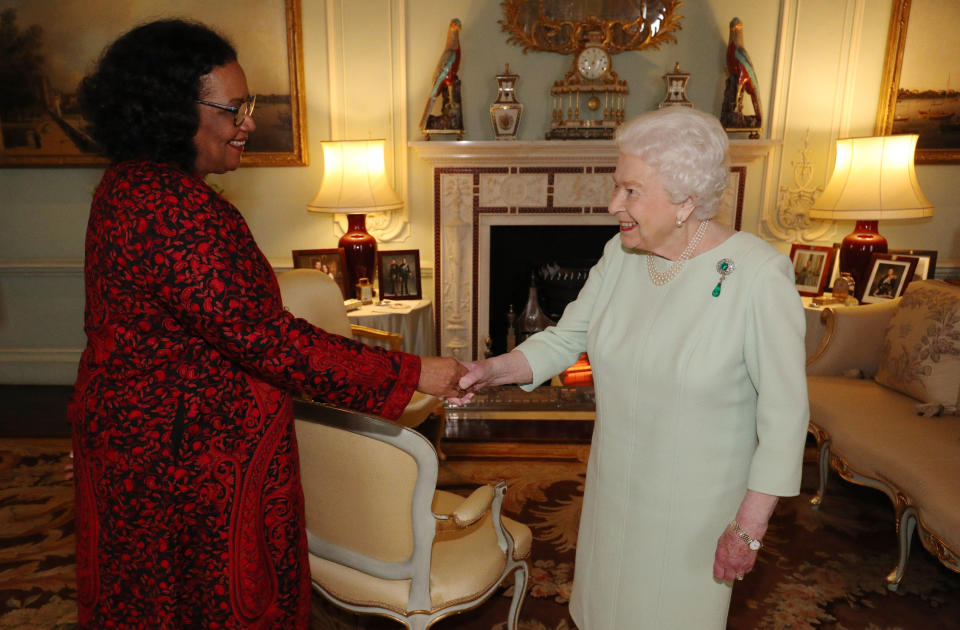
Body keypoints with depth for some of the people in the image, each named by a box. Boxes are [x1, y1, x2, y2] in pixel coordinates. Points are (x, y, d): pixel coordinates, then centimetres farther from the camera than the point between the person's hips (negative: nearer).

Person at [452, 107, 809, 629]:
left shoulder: (759, 276, -24)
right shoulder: (619, 255, -6)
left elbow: (784, 412, -19)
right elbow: (565, 339, 0)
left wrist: (749, 528, -15)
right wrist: (493, 370, -16)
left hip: (695, 503, -4)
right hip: (615, 483, 5)